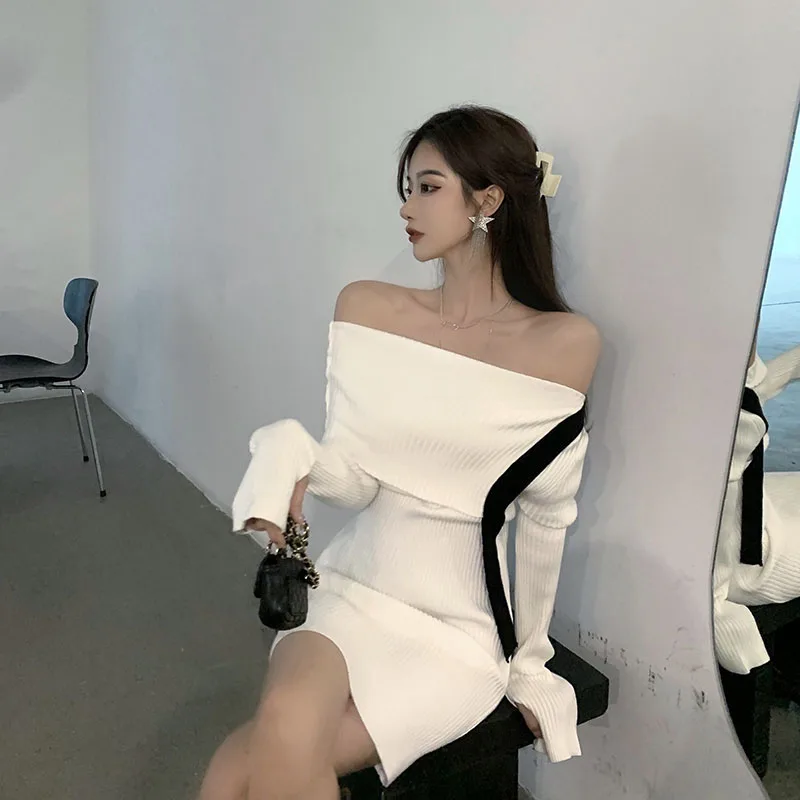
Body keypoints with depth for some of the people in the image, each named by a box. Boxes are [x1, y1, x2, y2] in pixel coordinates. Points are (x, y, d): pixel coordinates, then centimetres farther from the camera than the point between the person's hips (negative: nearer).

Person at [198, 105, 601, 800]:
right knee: (288, 725, -30)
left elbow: (546, 517, -1)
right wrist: (286, 454, -25)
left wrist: (530, 661, 8)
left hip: (461, 629, -2)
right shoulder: (368, 308, 0)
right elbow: (352, 476, -3)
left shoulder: (565, 343, -8)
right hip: (350, 592, 2)